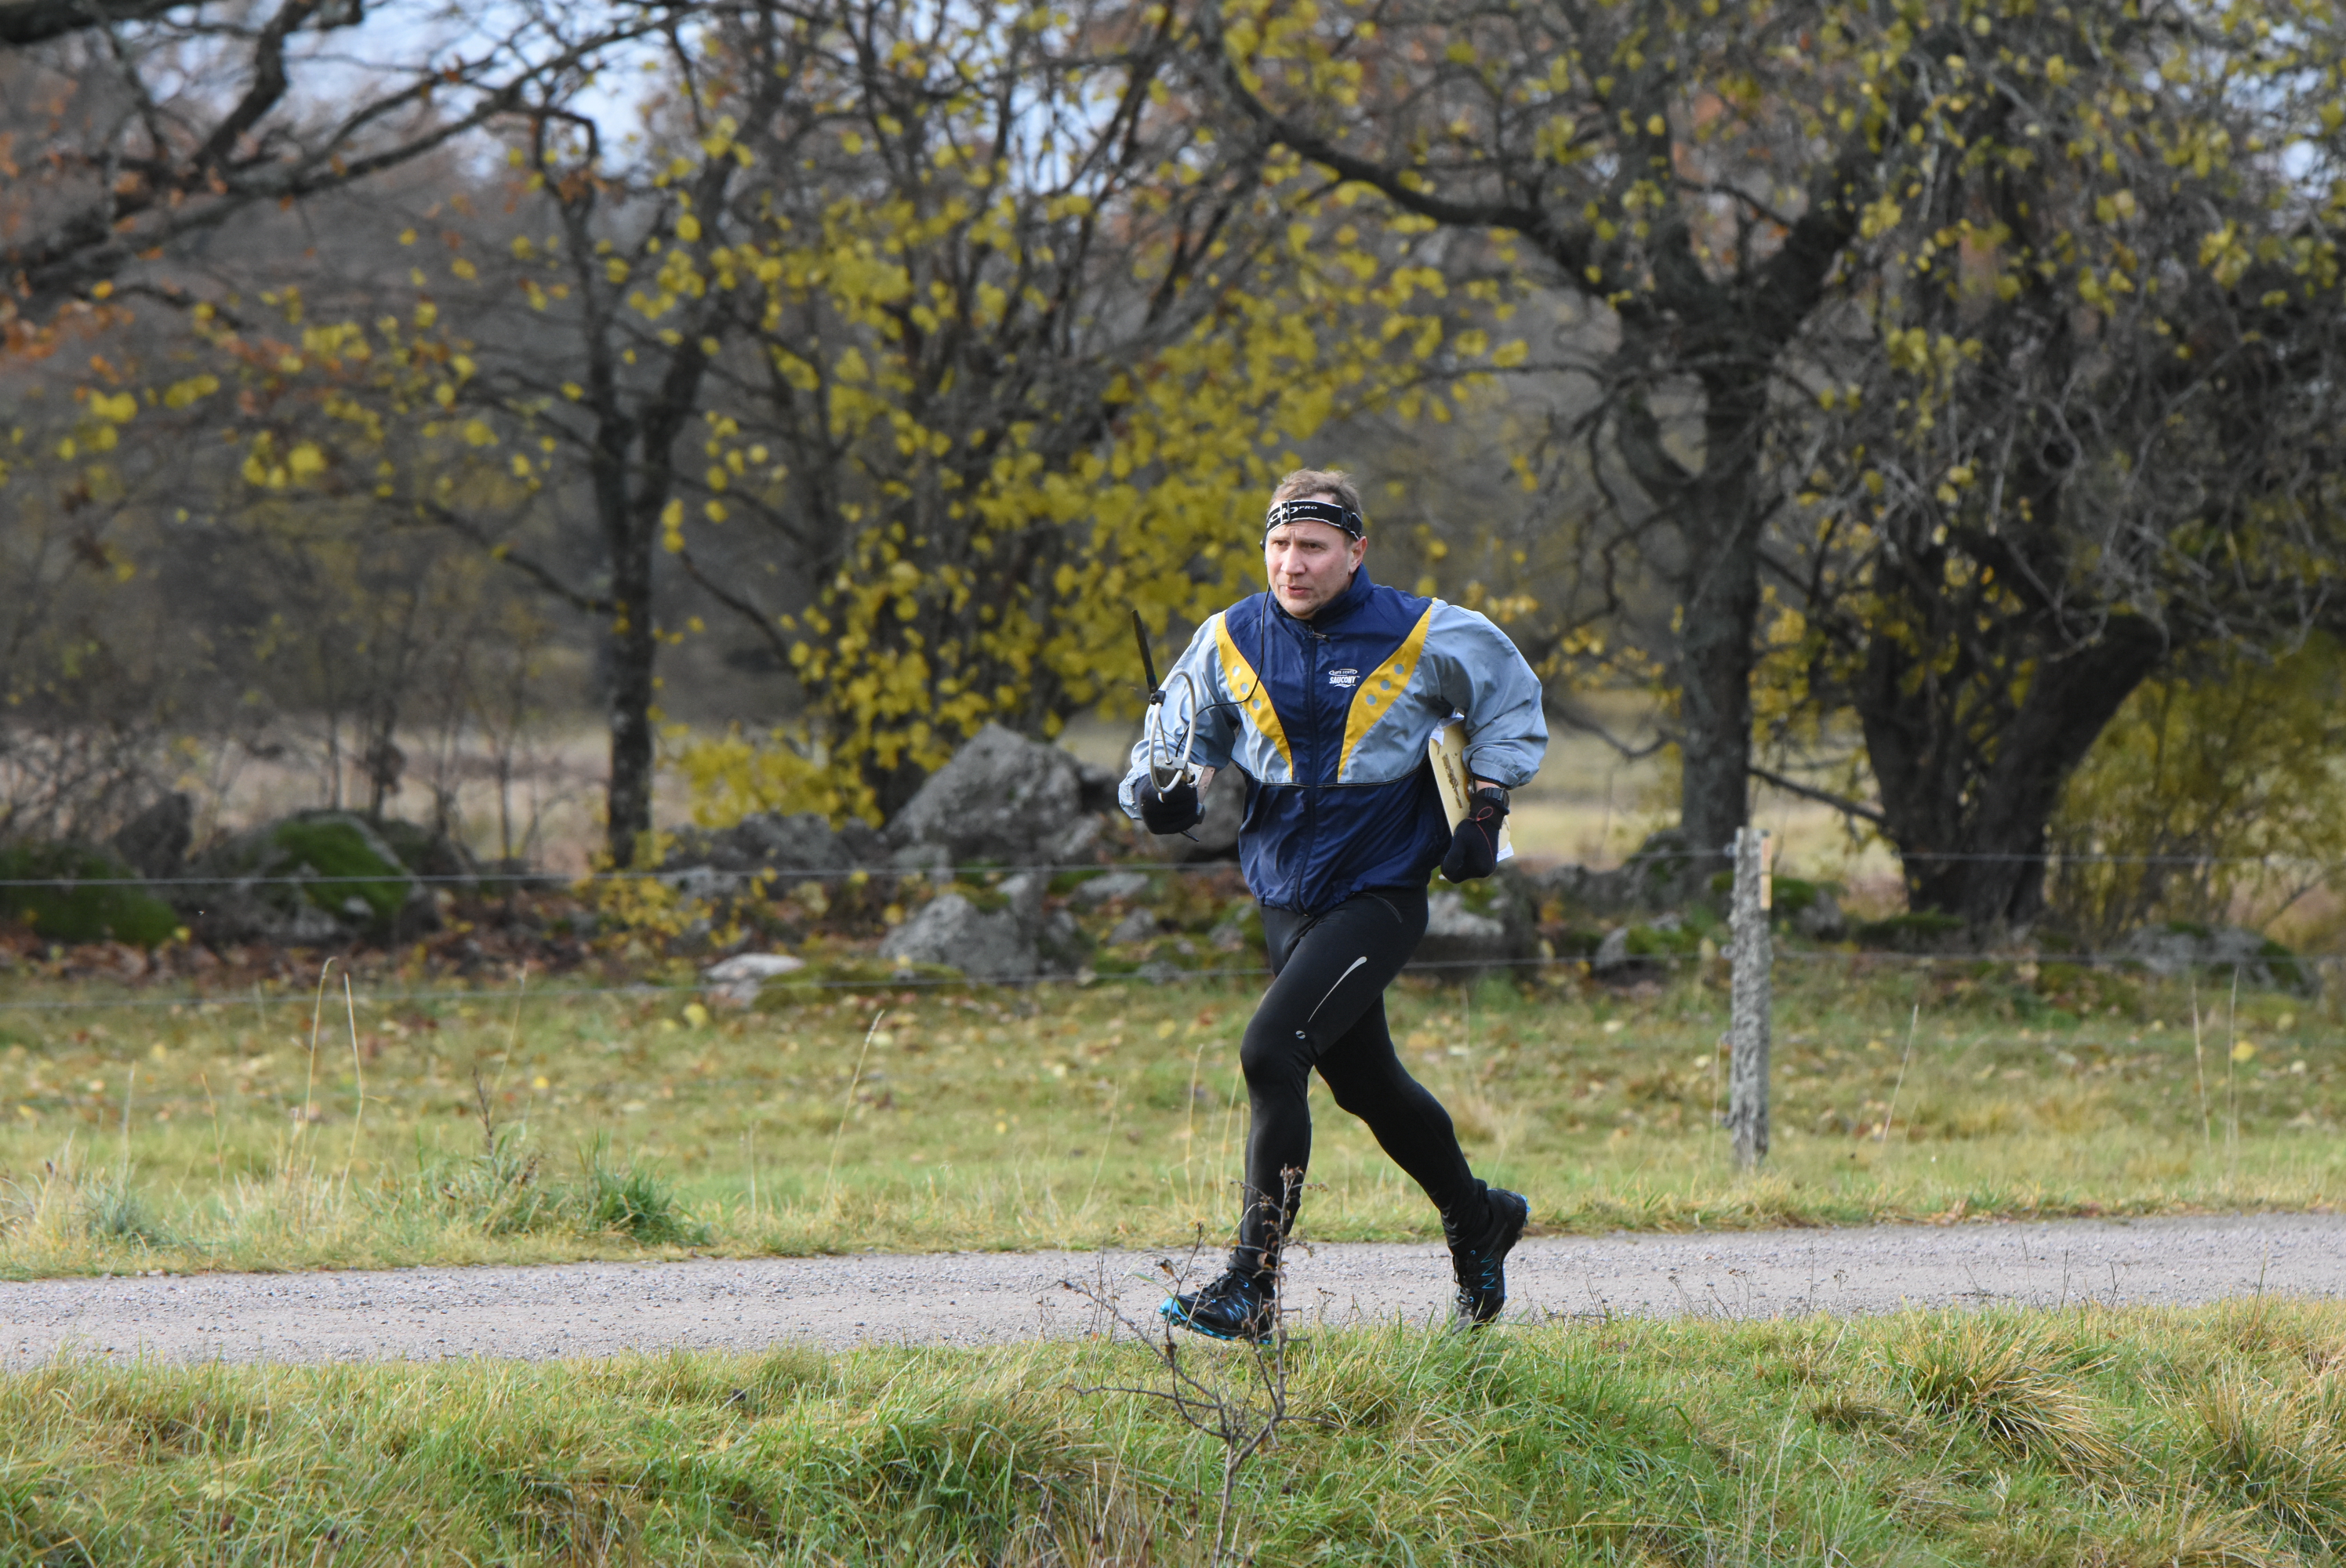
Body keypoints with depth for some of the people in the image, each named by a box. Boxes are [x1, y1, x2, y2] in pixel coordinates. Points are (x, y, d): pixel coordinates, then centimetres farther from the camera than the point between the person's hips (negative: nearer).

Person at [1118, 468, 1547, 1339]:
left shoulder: (1424, 638, -10)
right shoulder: (1230, 641, -1)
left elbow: (1509, 703, 8)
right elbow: (1185, 737, 11)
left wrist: (1485, 809, 1)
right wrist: (1164, 792, -12)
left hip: (1379, 895, -6)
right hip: (1286, 898, 6)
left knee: (1270, 1050, -22)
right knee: (1364, 1084, 18)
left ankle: (1252, 1288, -20)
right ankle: (1476, 1220, 45)